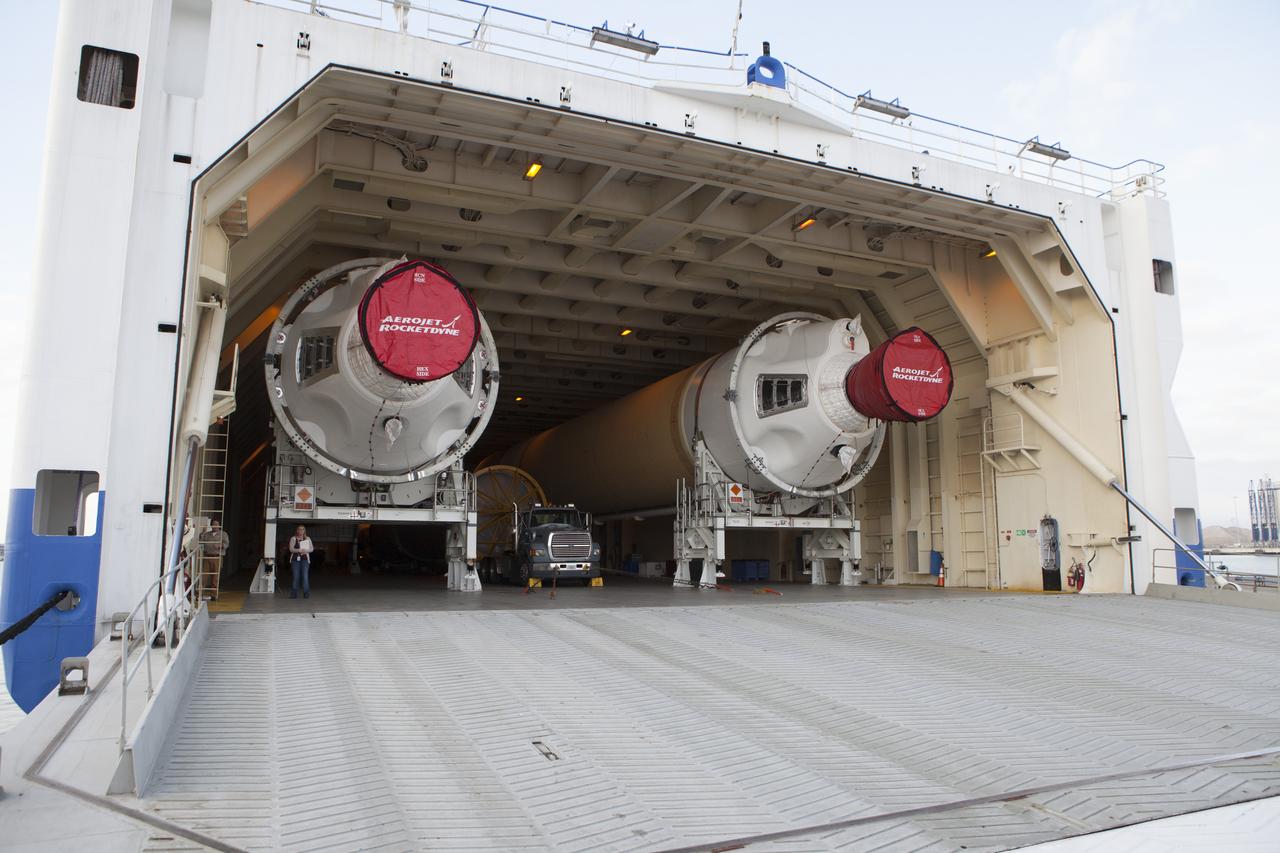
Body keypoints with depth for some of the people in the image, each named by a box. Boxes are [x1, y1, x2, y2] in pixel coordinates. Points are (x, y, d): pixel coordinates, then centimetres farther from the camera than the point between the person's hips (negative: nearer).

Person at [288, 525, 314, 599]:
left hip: (305, 559, 0)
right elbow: (291, 549, -4)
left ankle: (306, 593, -4)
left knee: (305, 576, -7)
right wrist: (298, 550, -21)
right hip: (295, 559, 0)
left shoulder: (307, 538, 12)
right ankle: (294, 593, 6)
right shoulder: (293, 538, 8)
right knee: (296, 577, 0)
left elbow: (311, 548, 6)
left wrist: (305, 550, -14)